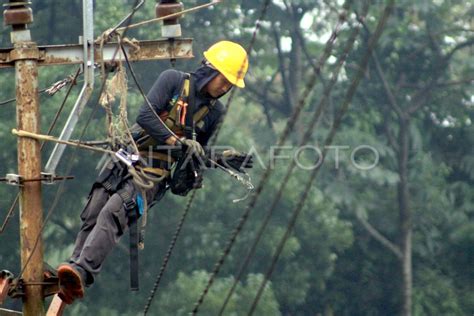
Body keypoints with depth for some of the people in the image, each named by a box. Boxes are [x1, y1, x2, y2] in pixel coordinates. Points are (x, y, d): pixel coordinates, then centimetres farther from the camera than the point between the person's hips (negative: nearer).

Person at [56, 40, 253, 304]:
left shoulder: (214, 111, 7)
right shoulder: (174, 80, -1)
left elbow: (197, 153, 18)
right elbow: (146, 116, -12)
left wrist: (223, 159, 1)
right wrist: (178, 142, -18)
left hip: (156, 174, -1)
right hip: (126, 161, 1)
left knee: (112, 213, -26)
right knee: (91, 220, 0)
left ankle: (81, 273, -39)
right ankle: (70, 281, 11)